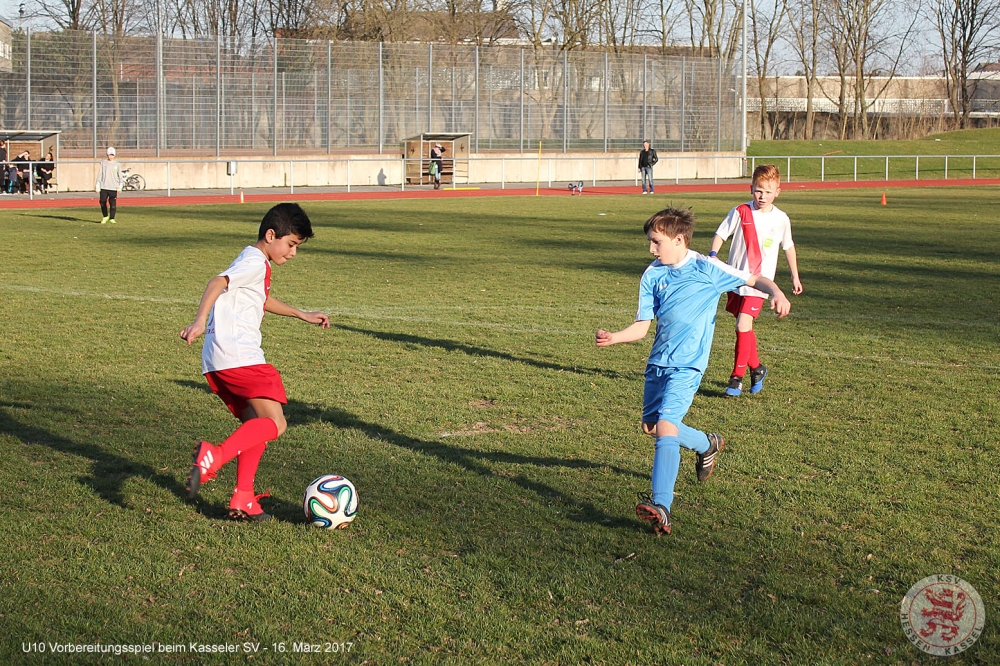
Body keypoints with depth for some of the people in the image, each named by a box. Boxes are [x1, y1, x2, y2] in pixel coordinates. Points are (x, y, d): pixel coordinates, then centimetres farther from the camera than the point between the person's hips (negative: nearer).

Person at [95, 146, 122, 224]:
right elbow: (100, 174, 8)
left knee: (113, 203, -6)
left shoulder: (117, 164, 7)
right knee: (102, 202, -2)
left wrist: (120, 187, -2)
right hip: (104, 187, 1)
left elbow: (120, 176, 7)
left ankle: (112, 218, 5)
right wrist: (97, 186, 3)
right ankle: (105, 216, 19)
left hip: (113, 188, -1)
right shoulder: (103, 163, 8)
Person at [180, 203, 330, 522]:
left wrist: (302, 315, 53)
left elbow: (263, 299, 45)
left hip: (217, 362, 10)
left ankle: (243, 499, 9)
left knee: (256, 424, 14)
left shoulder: (257, 263, 25)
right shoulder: (255, 262, -7)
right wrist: (200, 320, -38)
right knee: (274, 424, -11)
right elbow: (218, 282, -24)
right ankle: (215, 456, -27)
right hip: (239, 356, -10)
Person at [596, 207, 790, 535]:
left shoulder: (706, 269, -6)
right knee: (651, 426, 13)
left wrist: (777, 292, -21)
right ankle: (707, 445, 41)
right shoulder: (652, 275, 5)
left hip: (687, 364, -7)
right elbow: (642, 326, 5)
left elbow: (753, 279, -1)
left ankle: (661, 508, -29)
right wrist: (614, 338, -13)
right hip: (658, 362, 7)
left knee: (665, 425, -21)